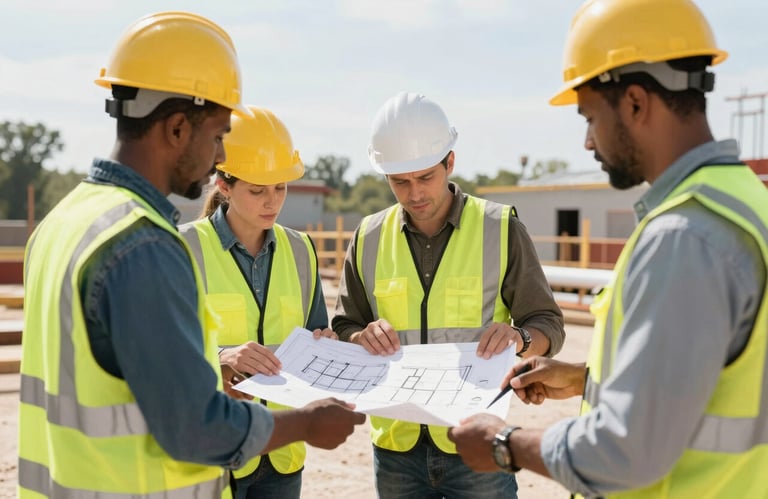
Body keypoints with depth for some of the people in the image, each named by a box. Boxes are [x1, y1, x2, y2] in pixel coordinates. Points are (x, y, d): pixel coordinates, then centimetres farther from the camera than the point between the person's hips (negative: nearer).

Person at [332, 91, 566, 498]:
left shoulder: (500, 229, -4)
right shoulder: (368, 239, 3)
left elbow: (549, 327, 0)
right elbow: (342, 332, 8)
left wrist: (519, 337, -22)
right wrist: (363, 338, -15)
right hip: (396, 448, 2)